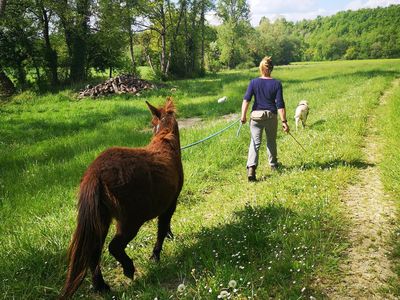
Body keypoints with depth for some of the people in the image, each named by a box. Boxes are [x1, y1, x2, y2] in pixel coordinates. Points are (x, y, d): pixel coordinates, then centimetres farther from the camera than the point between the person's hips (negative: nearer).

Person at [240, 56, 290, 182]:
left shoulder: (254, 82, -1)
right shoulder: (276, 84, -4)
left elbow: (246, 99, -10)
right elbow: (280, 105, -7)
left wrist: (243, 116, -9)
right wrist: (284, 121, -6)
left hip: (256, 115, 0)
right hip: (271, 115, 0)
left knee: (255, 143, -1)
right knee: (271, 142, 20)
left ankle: (251, 167, -19)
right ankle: (273, 165, 38)